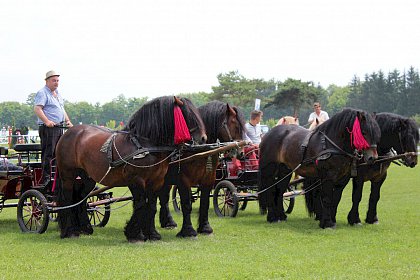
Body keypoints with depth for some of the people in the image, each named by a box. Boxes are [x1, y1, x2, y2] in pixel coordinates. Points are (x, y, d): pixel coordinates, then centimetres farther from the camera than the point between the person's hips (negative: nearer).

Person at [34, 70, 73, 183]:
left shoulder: (57, 94, 20)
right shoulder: (42, 93, -8)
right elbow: (37, 108, -21)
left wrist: (68, 121, 16)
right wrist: (47, 121, -31)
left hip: (59, 128, 9)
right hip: (48, 128, -9)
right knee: (48, 154, -9)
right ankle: (45, 179, -9)